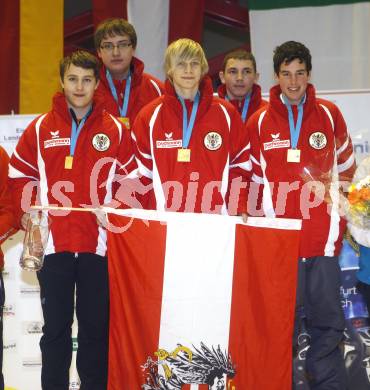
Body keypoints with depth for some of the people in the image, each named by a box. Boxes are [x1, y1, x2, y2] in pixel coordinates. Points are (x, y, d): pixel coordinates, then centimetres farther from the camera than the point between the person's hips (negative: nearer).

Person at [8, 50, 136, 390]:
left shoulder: (115, 130, 4)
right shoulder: (40, 129, 4)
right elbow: (18, 176, 8)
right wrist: (29, 212, -5)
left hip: (98, 244, 0)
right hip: (52, 244, 0)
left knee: (96, 326, 8)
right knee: (55, 327, 8)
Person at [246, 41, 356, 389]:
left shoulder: (330, 114, 7)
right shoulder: (260, 122, 6)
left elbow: (345, 168, 17)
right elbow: (255, 179, 12)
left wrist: (336, 203, 12)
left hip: (324, 236, 0)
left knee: (326, 321, 2)